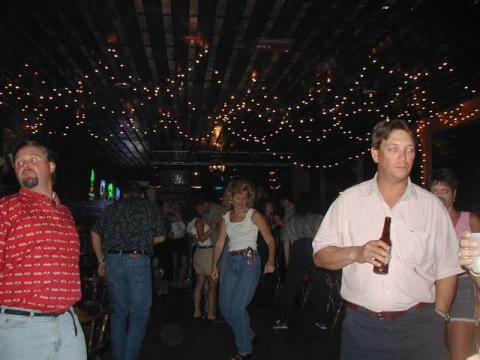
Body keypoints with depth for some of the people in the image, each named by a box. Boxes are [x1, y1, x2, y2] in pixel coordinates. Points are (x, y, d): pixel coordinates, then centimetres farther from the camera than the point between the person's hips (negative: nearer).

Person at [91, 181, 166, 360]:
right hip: (138, 261, -3)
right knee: (139, 314, 5)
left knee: (119, 312, 16)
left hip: (112, 260, 3)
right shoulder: (151, 207, 10)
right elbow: (160, 237, 7)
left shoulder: (112, 207, 15)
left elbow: (95, 233, 13)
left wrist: (101, 260, 19)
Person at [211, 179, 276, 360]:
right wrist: (214, 266, 8)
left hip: (249, 262, -6)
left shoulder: (254, 215, -2)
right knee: (225, 307, 7)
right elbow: (219, 243, 14)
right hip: (230, 262, 6)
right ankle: (246, 334, 31)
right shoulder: (226, 217, 11)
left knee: (237, 307, -12)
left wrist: (271, 260, -20)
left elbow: (270, 240, -5)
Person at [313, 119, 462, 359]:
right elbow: (320, 256, 0)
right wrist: (355, 253, -15)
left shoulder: (431, 205, 4)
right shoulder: (348, 200, 1)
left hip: (418, 322, 1)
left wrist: (439, 316, 1)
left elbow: (447, 269, 7)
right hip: (361, 323, 0)